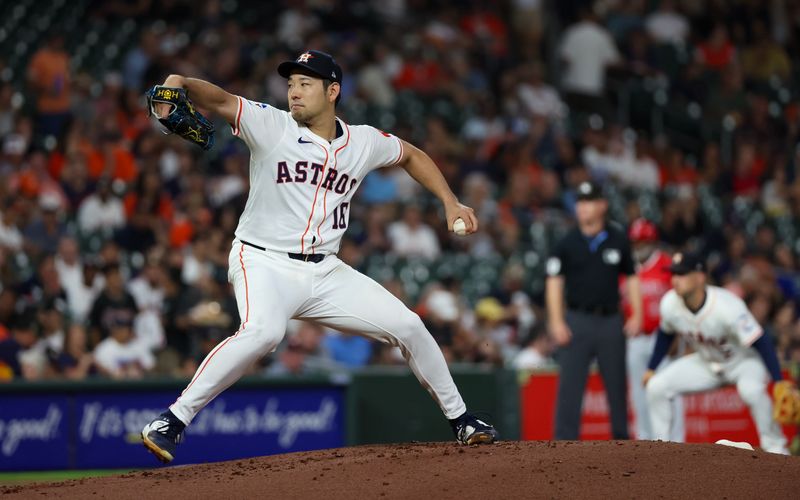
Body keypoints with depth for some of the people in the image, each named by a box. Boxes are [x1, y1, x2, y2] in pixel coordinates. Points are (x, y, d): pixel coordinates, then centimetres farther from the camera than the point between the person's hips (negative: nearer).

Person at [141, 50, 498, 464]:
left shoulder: (363, 142, 5)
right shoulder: (271, 126, -8)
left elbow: (411, 155, 25)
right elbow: (218, 100, -23)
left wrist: (450, 203, 15)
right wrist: (180, 83, -45)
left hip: (326, 273, 5)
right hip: (265, 264, -5)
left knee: (407, 325, 3)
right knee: (263, 331, -35)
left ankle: (460, 420, 24)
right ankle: (172, 421, -32)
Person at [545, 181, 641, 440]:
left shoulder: (618, 240, 6)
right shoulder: (567, 243, 2)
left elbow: (631, 277, 12)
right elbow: (554, 280, 2)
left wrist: (636, 315, 3)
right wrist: (556, 321, -7)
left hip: (610, 321, 2)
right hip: (577, 319, -2)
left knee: (617, 384, 8)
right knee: (570, 384, -7)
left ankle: (621, 437, 19)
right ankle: (565, 440, -7)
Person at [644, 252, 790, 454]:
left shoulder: (727, 306, -36)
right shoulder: (669, 304, -19)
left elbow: (761, 342, -34)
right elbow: (665, 334, 5)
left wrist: (779, 383, -40)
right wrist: (651, 368, 7)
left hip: (744, 361, -6)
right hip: (705, 362, 6)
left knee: (751, 389, -38)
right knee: (656, 386, -9)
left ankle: (774, 447, -21)